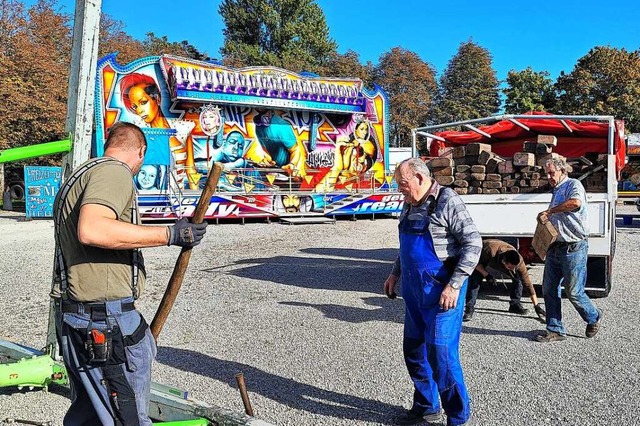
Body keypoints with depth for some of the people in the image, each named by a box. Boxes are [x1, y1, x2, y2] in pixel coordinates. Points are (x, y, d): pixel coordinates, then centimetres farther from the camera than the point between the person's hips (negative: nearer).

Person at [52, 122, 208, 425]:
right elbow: (91, 230, -30)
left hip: (76, 315, 11)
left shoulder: (82, 175, 21)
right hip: (105, 319, -11)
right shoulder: (114, 172, -12)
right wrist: (170, 235, -26)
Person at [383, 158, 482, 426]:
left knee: (440, 354, -5)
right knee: (413, 350, 15)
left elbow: (473, 243, -17)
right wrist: (395, 274, 18)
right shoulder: (409, 205, 11)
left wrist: (454, 285, -22)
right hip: (415, 290, 8)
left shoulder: (447, 202, -14)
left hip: (441, 291, -8)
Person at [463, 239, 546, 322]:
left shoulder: (519, 262, -34)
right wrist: (486, 275, -38)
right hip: (482, 257, -3)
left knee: (517, 278, -12)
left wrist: (536, 305, -26)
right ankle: (469, 309, -20)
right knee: (475, 280, -26)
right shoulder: (490, 251, -47)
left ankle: (515, 305, 6)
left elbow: (528, 283, -28)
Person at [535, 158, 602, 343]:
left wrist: (549, 211, -22)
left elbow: (575, 202, -30)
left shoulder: (573, 184, -7)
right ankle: (555, 330, 15)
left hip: (574, 249, -8)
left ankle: (594, 317, 27)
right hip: (555, 248, 9)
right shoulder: (556, 192, 20)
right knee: (549, 290, 6)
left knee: (574, 292, 0)